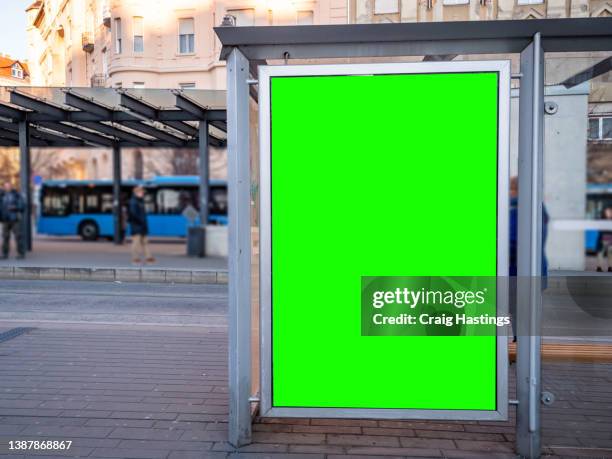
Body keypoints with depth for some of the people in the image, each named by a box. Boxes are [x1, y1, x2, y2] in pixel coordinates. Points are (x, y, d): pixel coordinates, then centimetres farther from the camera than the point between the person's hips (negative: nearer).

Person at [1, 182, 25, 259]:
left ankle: (21, 254, -1)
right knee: (5, 237, 1)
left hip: (15, 219, -3)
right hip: (6, 220, 3)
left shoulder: (17, 195, 2)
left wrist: (15, 207, -20)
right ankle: (5, 254, 6)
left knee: (18, 237, -5)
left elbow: (22, 206, -3)